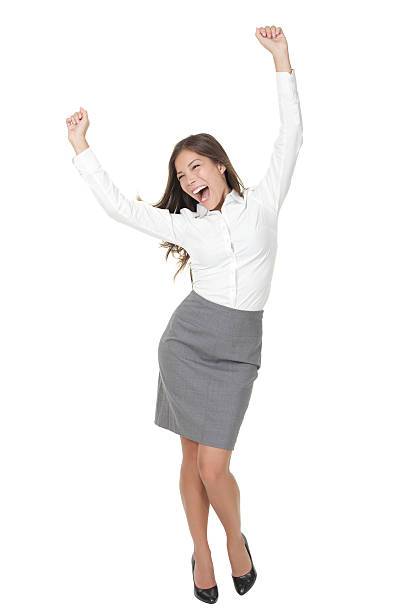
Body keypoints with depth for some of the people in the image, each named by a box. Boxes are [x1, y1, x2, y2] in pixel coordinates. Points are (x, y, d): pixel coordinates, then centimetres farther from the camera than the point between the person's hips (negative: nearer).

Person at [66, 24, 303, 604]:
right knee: (192, 459, 9)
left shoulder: (262, 202, 5)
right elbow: (119, 205, 7)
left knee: (213, 468, -4)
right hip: (186, 341, 2)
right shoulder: (185, 224, 7)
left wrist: (282, 59, -1)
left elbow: (291, 135, 1)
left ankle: (236, 538, 27)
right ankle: (202, 554, 31)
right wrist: (81, 147, 6)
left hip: (237, 352, -1)